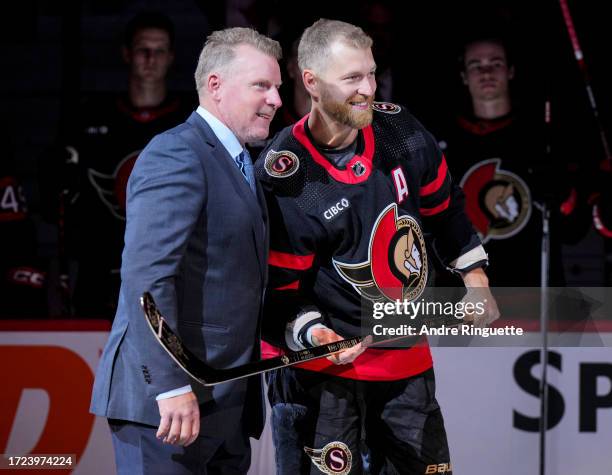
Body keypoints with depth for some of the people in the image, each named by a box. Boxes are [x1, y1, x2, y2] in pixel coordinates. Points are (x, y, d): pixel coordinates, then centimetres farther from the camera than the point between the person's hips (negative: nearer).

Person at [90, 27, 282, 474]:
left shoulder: (239, 164, 18)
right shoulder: (176, 155, -12)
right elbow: (145, 274, -22)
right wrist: (170, 386, -26)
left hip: (227, 402, 9)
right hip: (167, 401, -9)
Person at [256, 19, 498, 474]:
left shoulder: (400, 130, -3)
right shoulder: (283, 178, -19)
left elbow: (444, 206, 15)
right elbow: (278, 286, -15)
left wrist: (475, 281, 15)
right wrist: (313, 333, -31)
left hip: (405, 355, 5)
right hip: (325, 360, -5)